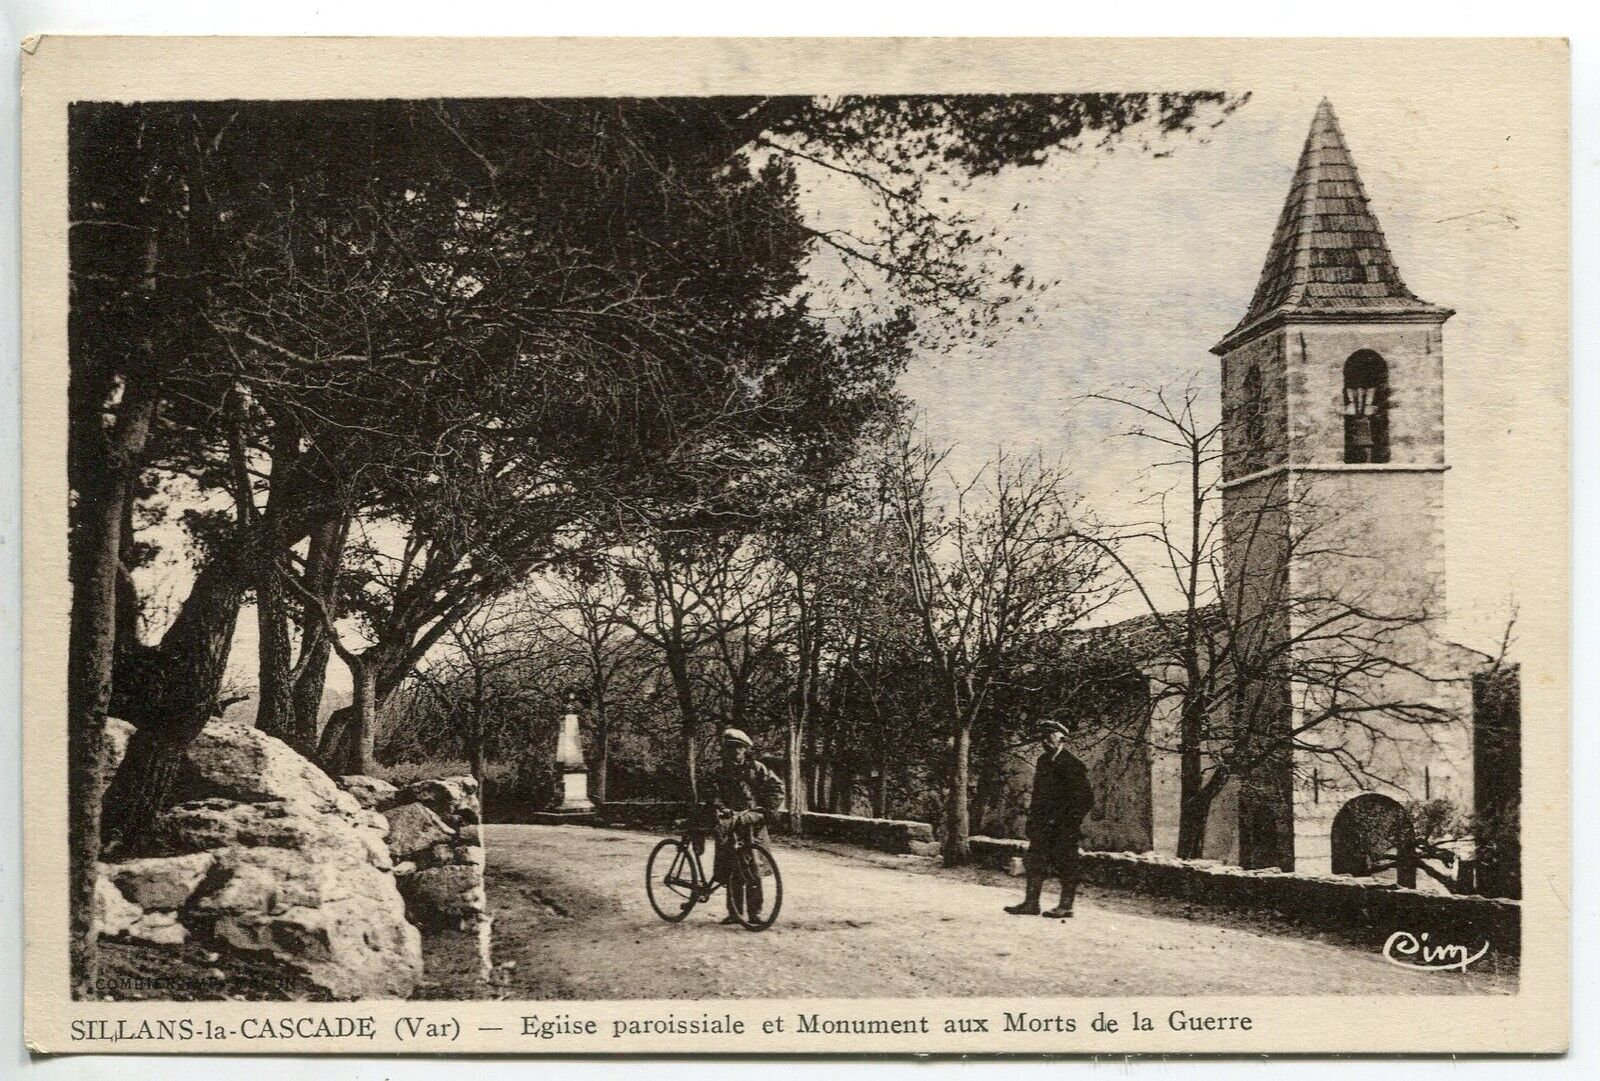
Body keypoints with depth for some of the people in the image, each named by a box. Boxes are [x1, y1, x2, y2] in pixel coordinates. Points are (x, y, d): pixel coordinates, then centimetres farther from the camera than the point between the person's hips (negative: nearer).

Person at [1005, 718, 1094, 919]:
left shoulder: (1072, 764, -9)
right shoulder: (1043, 761, 14)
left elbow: (1086, 798, -10)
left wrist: (1070, 820, -14)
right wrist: (1033, 816, 13)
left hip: (1064, 827, -7)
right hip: (1043, 823, 8)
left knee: (1066, 865, -2)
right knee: (1034, 861, 4)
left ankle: (1066, 907, 3)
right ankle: (1031, 903, 8)